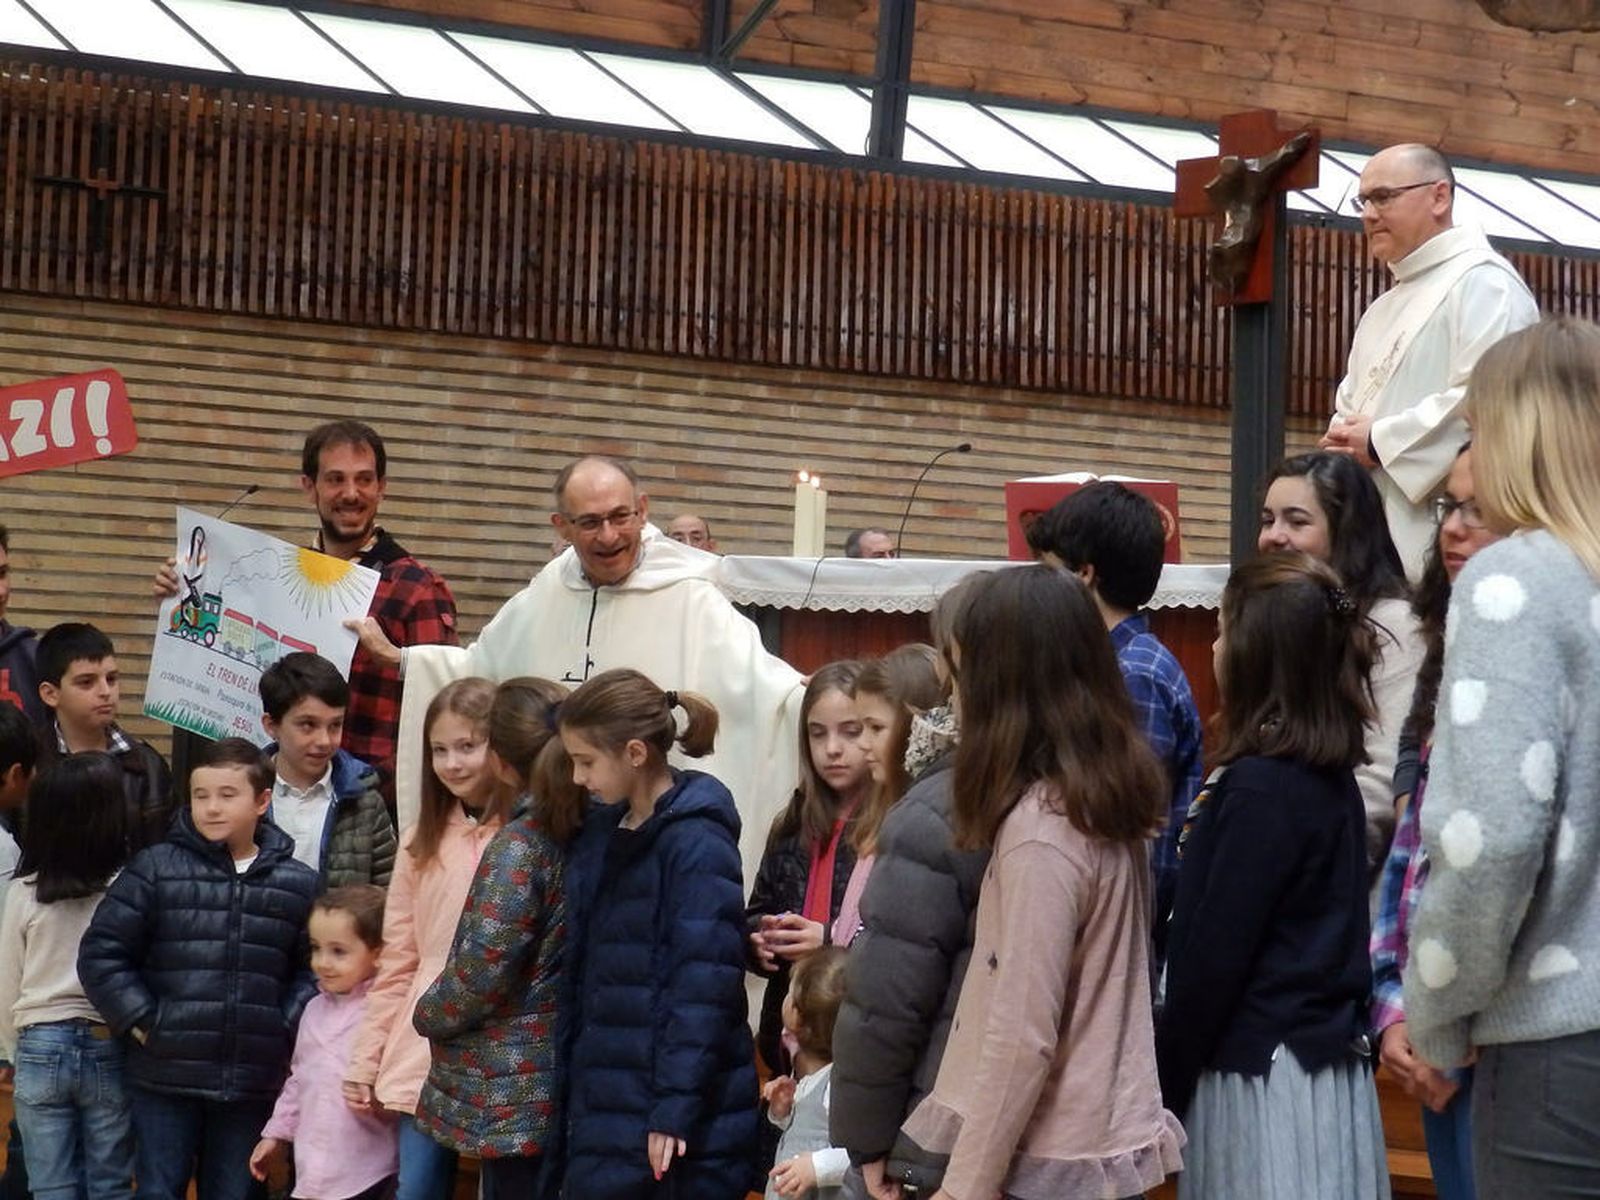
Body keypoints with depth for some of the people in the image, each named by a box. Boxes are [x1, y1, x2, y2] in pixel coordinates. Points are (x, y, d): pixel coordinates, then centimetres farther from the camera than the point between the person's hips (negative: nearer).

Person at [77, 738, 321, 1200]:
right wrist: (142, 1020, -7)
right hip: (165, 1075, -1)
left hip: (252, 1082, 2)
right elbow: (102, 953, -3)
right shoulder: (155, 868, -3)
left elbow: (314, 969, 7)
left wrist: (288, 1027, -5)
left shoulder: (298, 884, 3)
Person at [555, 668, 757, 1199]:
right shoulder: (602, 832, 11)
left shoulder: (699, 843, -14)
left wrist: (675, 1108, -20)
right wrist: (575, 1089, 11)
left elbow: (703, 985, -18)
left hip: (681, 1115, -7)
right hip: (605, 1105, 8)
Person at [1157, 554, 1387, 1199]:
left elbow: (1213, 956, -16)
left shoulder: (1259, 789, -17)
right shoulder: (1331, 776, 9)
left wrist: (1164, 1086, -8)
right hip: (1327, 1062, 9)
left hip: (1265, 1076, -9)